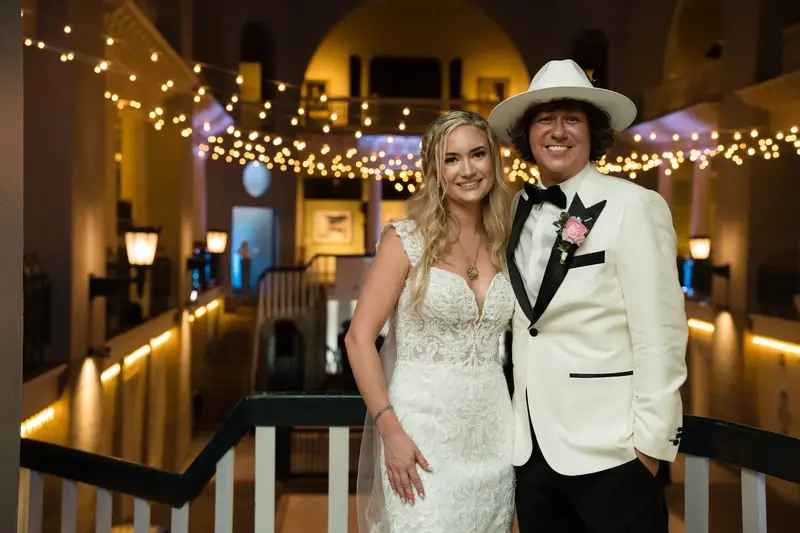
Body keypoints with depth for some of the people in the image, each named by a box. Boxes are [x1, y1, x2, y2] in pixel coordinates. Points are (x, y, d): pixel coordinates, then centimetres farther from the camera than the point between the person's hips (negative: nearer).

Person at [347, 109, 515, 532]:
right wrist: (390, 431, -16)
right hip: (422, 432, -4)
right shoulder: (406, 240, -7)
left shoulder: (503, 245, 6)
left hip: (492, 435, 5)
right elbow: (359, 338, -11)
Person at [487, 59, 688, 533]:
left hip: (609, 451, -5)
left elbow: (659, 335, -13)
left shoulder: (634, 207, -11)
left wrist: (651, 443, -12)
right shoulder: (519, 209, 6)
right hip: (532, 449, 6)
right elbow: (519, 323, 10)